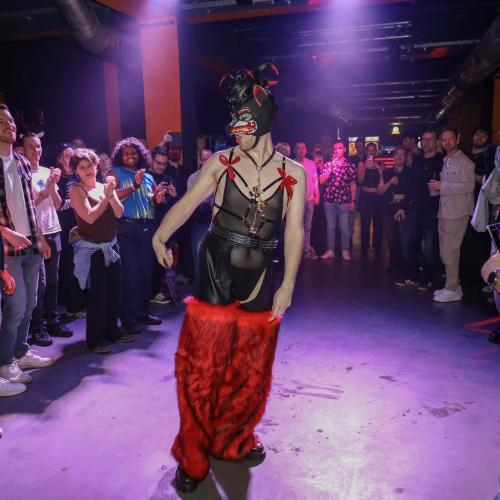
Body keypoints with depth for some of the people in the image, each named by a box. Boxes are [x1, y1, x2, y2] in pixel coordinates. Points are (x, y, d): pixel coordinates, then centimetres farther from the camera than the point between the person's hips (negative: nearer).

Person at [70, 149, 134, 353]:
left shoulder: (105, 186, 7)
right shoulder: (76, 190, -7)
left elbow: (119, 213, -2)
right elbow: (90, 217, -19)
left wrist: (111, 194, -16)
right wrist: (106, 196, -15)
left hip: (111, 246, 6)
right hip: (91, 249, -6)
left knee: (113, 291, 12)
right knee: (96, 294, -4)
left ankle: (112, 331, 26)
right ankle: (94, 339, 7)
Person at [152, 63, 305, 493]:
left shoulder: (293, 173, 1)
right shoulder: (220, 163, -1)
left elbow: (294, 231, -2)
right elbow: (187, 203, -10)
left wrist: (288, 285, -9)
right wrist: (160, 236, -28)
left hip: (259, 277, 2)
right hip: (216, 269, -1)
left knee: (250, 368, 12)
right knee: (201, 364, 2)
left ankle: (234, 440, 35)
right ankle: (193, 456, 21)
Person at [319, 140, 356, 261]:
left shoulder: (350, 165, 4)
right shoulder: (328, 164, 7)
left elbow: (353, 184, 5)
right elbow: (321, 181, -1)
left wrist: (353, 201, 0)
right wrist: (331, 169, -11)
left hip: (344, 201, -1)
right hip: (329, 200, 2)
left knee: (344, 227, 1)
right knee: (330, 226, 7)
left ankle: (345, 250, 13)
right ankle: (330, 250, 15)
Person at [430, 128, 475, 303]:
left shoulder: (465, 162, -6)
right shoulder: (445, 161, 17)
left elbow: (468, 186, -16)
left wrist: (442, 186, -17)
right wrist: (436, 187, 1)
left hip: (457, 213, -8)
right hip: (444, 211, 8)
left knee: (450, 251, -8)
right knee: (445, 251, 11)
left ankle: (452, 290, 1)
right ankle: (454, 285, 21)